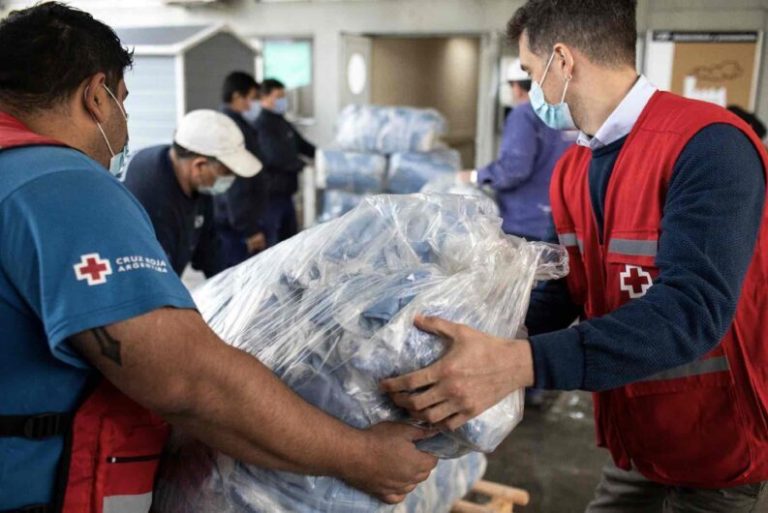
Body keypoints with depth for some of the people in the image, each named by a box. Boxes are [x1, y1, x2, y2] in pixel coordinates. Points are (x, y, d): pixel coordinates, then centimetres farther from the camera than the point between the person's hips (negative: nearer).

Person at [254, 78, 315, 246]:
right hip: (270, 195, -9)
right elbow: (277, 157, -26)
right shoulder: (261, 126, -15)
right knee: (269, 245, -4)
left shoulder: (283, 123, 13)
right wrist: (301, 165, -14)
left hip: (285, 193, 9)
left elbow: (302, 145, 21)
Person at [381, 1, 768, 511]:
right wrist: (485, 325, -6)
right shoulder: (570, 170, 1)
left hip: (727, 458, -6)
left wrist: (521, 363, -41)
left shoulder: (708, 144, -22)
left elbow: (692, 308, -32)